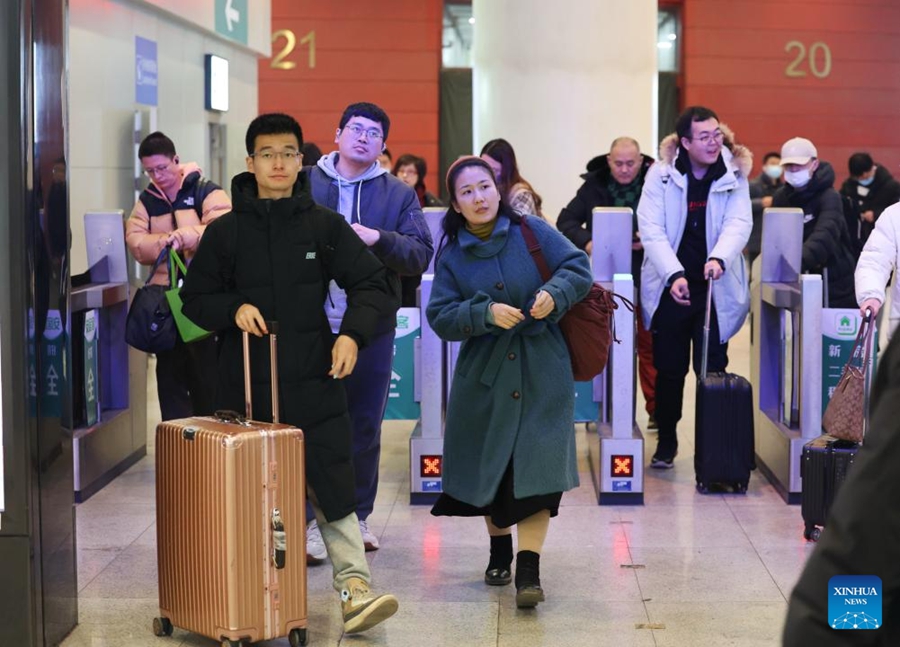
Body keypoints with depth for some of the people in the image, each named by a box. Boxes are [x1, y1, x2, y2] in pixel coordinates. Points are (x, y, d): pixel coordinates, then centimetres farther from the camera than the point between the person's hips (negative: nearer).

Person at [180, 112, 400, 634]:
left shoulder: (325, 225, 5)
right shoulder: (226, 232, 6)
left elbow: (373, 283, 6)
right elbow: (196, 300, 12)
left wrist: (353, 333, -10)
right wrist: (233, 309, -8)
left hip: (315, 381, -1)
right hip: (246, 384, 1)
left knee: (333, 486, -5)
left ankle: (355, 587, -1)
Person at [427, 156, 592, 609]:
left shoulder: (532, 231, -1)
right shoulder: (451, 254, 2)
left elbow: (578, 268, -6)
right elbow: (440, 316, -6)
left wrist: (555, 293, -26)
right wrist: (486, 313, -23)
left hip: (541, 374, -2)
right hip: (483, 375, 2)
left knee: (536, 466, -11)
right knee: (488, 465, 11)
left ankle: (528, 570, -10)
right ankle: (499, 550, 35)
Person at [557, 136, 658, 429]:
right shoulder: (594, 185, 0)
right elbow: (566, 221, 3)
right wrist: (586, 242, -15)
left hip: (645, 275, -2)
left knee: (650, 343, 4)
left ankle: (656, 409, 11)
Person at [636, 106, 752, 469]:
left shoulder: (734, 175, -1)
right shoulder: (661, 175, -6)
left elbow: (739, 223, -11)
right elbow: (651, 229, -12)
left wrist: (719, 258, -31)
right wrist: (674, 275, -25)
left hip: (715, 289, 0)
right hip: (670, 288, 0)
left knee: (712, 369, 1)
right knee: (669, 370, 8)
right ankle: (666, 442, 22)